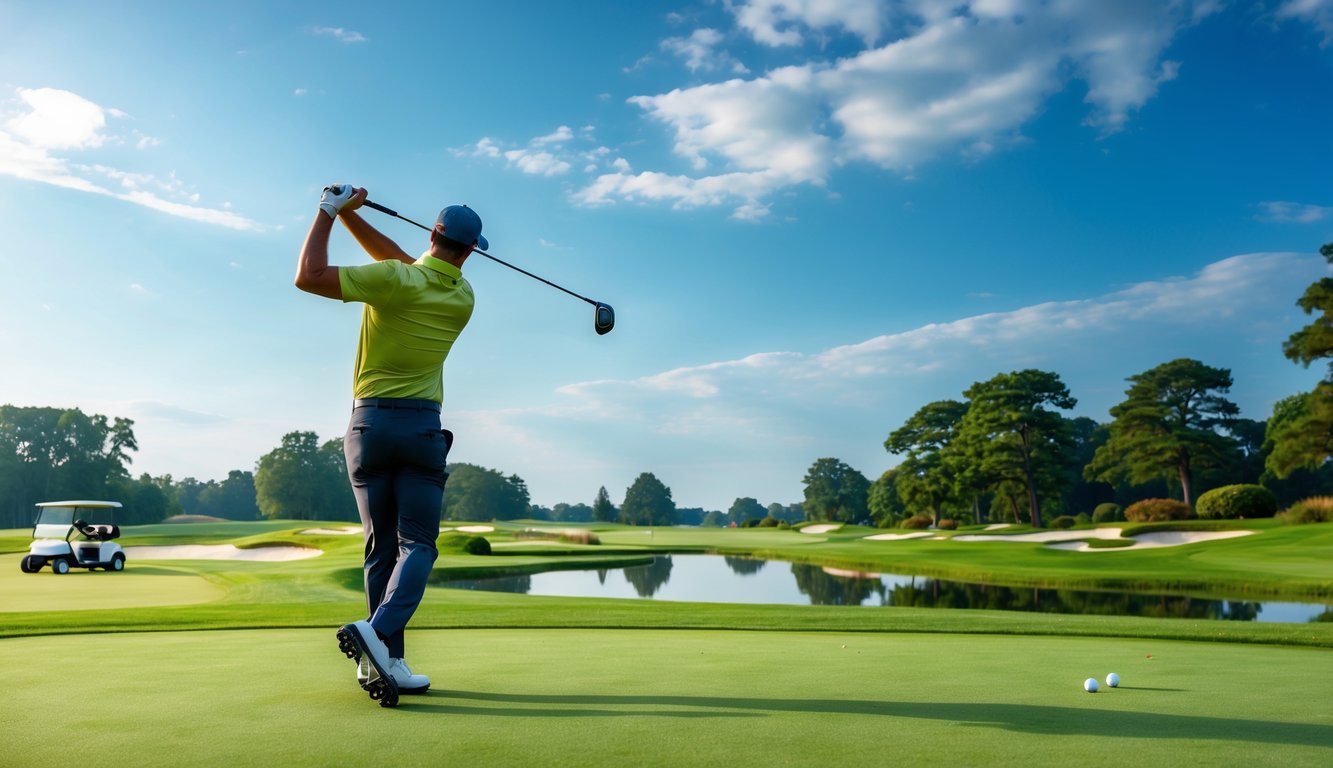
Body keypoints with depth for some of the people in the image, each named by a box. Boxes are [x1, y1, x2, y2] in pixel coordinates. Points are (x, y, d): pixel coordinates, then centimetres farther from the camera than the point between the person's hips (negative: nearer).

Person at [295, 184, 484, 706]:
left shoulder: (394, 280, -10)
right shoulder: (463, 298, 4)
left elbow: (309, 277, -11)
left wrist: (331, 211, -1)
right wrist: (347, 213, 13)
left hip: (369, 422, 0)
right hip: (422, 427, 0)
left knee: (382, 547, 7)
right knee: (417, 544, 0)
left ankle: (387, 663, 7)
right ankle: (378, 630, -24)